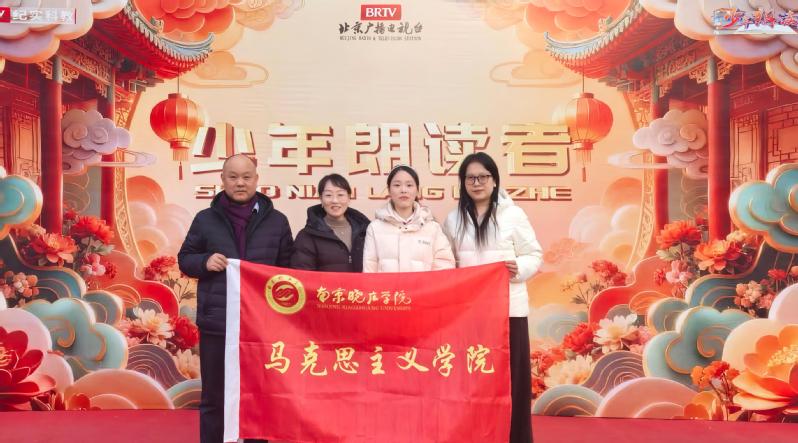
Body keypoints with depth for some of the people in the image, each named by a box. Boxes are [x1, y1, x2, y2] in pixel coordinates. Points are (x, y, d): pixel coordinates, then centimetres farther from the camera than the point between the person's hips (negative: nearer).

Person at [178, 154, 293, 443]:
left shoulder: (276, 221, 6)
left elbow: (289, 269, 9)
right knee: (213, 398, 10)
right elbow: (184, 259, 12)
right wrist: (204, 261, -10)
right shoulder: (205, 219, 6)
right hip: (216, 322, 0)